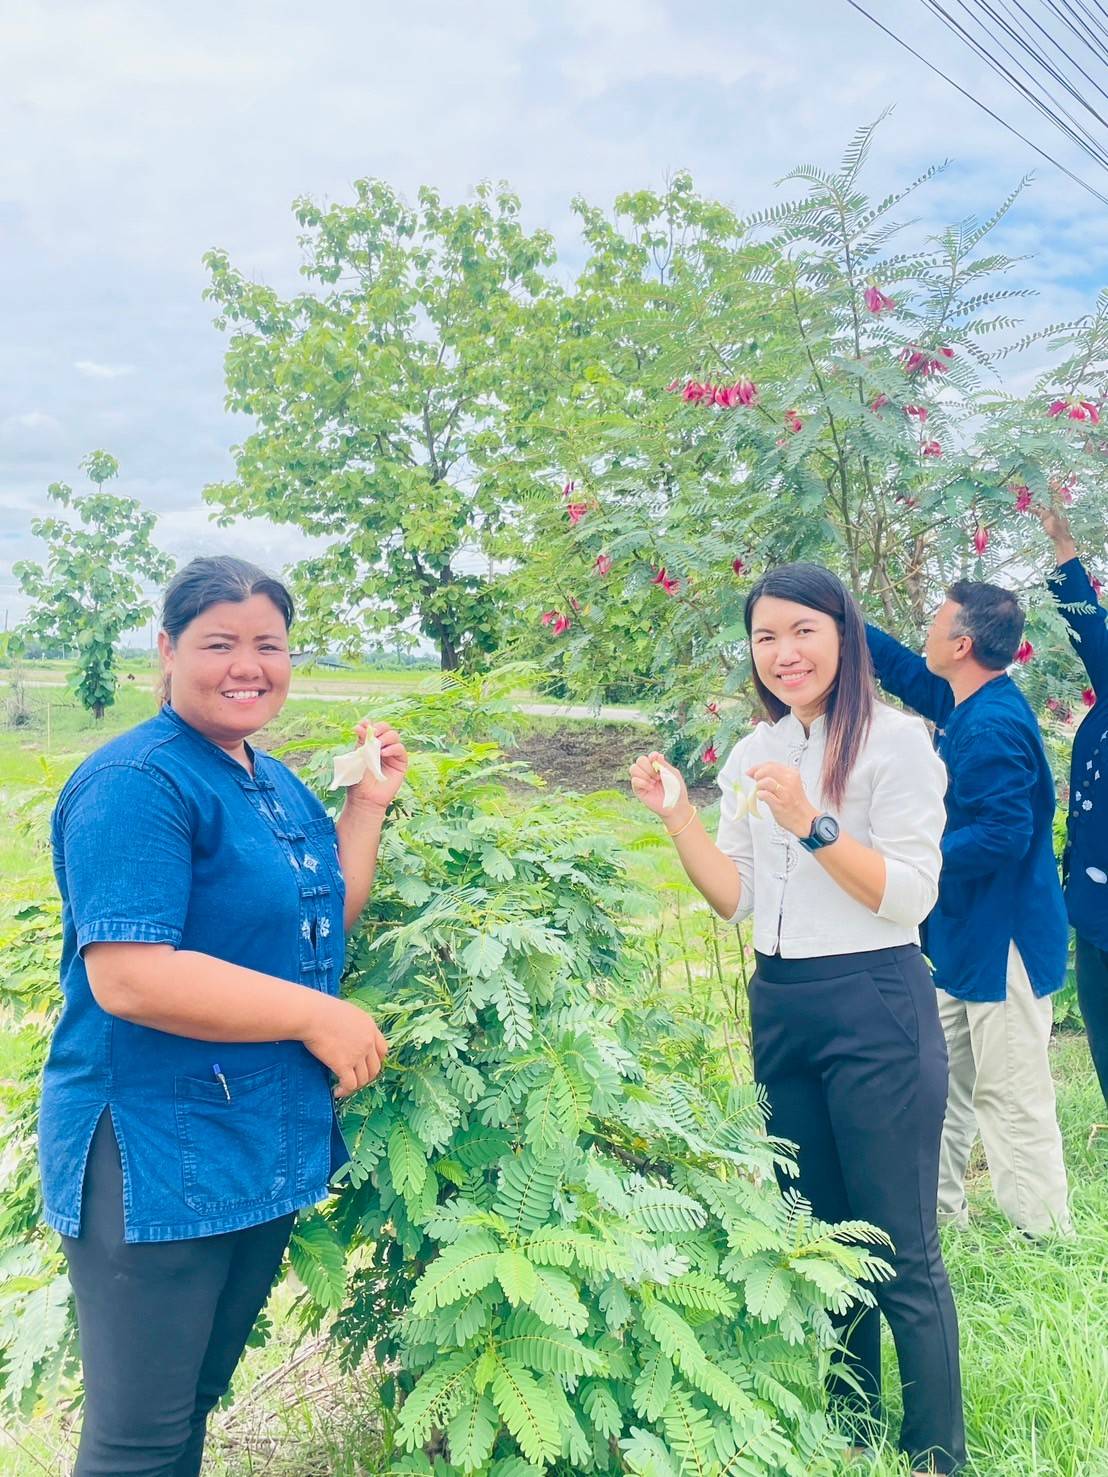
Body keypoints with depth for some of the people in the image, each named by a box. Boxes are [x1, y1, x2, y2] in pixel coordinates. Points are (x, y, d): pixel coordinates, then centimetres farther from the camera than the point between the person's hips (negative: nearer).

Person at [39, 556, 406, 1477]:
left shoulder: (278, 785, 9)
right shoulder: (137, 783, -18)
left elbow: (327, 921, 15)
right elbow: (125, 977, -27)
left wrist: (369, 802, 6)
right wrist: (319, 1018, -21)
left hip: (268, 1148, 8)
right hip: (156, 1162, -8)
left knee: (200, 1398, 23)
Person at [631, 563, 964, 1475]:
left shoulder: (896, 739, -9)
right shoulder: (753, 754, 9)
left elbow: (910, 896, -15)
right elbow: (737, 901, 7)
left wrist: (812, 825, -26)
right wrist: (676, 815, -5)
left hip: (876, 1009, -6)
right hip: (780, 1010, 6)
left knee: (901, 1253, 2)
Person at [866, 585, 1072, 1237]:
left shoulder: (991, 728, -23)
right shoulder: (971, 705, 7)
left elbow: (1004, 835, -28)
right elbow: (906, 670, 23)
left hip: (1003, 943, -11)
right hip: (965, 937, 11)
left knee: (1014, 1099, -1)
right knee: (942, 1081, 19)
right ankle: (938, 1211, 33)